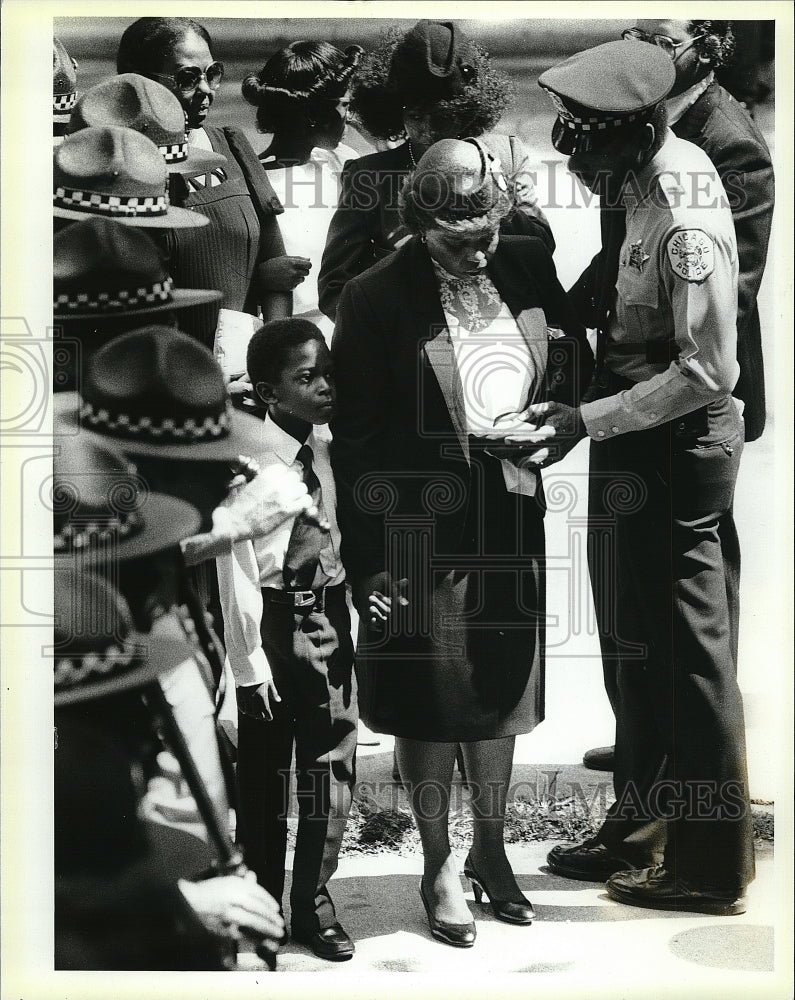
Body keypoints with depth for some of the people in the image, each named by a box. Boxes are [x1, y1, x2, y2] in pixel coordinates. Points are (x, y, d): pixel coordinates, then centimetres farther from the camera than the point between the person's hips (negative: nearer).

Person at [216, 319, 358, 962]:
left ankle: (313, 900, 26)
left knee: (334, 759, 9)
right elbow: (237, 570, -15)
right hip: (275, 620, -5)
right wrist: (249, 663, -14)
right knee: (265, 766, 9)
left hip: (330, 615, 5)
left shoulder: (327, 447, 1)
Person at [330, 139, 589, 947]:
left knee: (499, 692, 17)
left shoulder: (527, 264, -2)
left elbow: (573, 357, 14)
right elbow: (353, 441, -11)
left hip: (510, 519, 5)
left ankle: (491, 853, 36)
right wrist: (367, 564, -12)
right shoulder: (375, 299, -14)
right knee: (431, 704, 9)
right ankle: (439, 867, 28)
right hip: (421, 534, -4)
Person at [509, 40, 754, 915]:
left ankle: (708, 866, 16)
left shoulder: (684, 224, -23)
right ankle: (641, 826, 35)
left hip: (677, 448, -10)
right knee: (639, 642, 18)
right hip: (645, 445, 10)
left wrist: (586, 421, -24)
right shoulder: (665, 165, 4)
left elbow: (706, 372, -23)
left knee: (689, 651, 1)